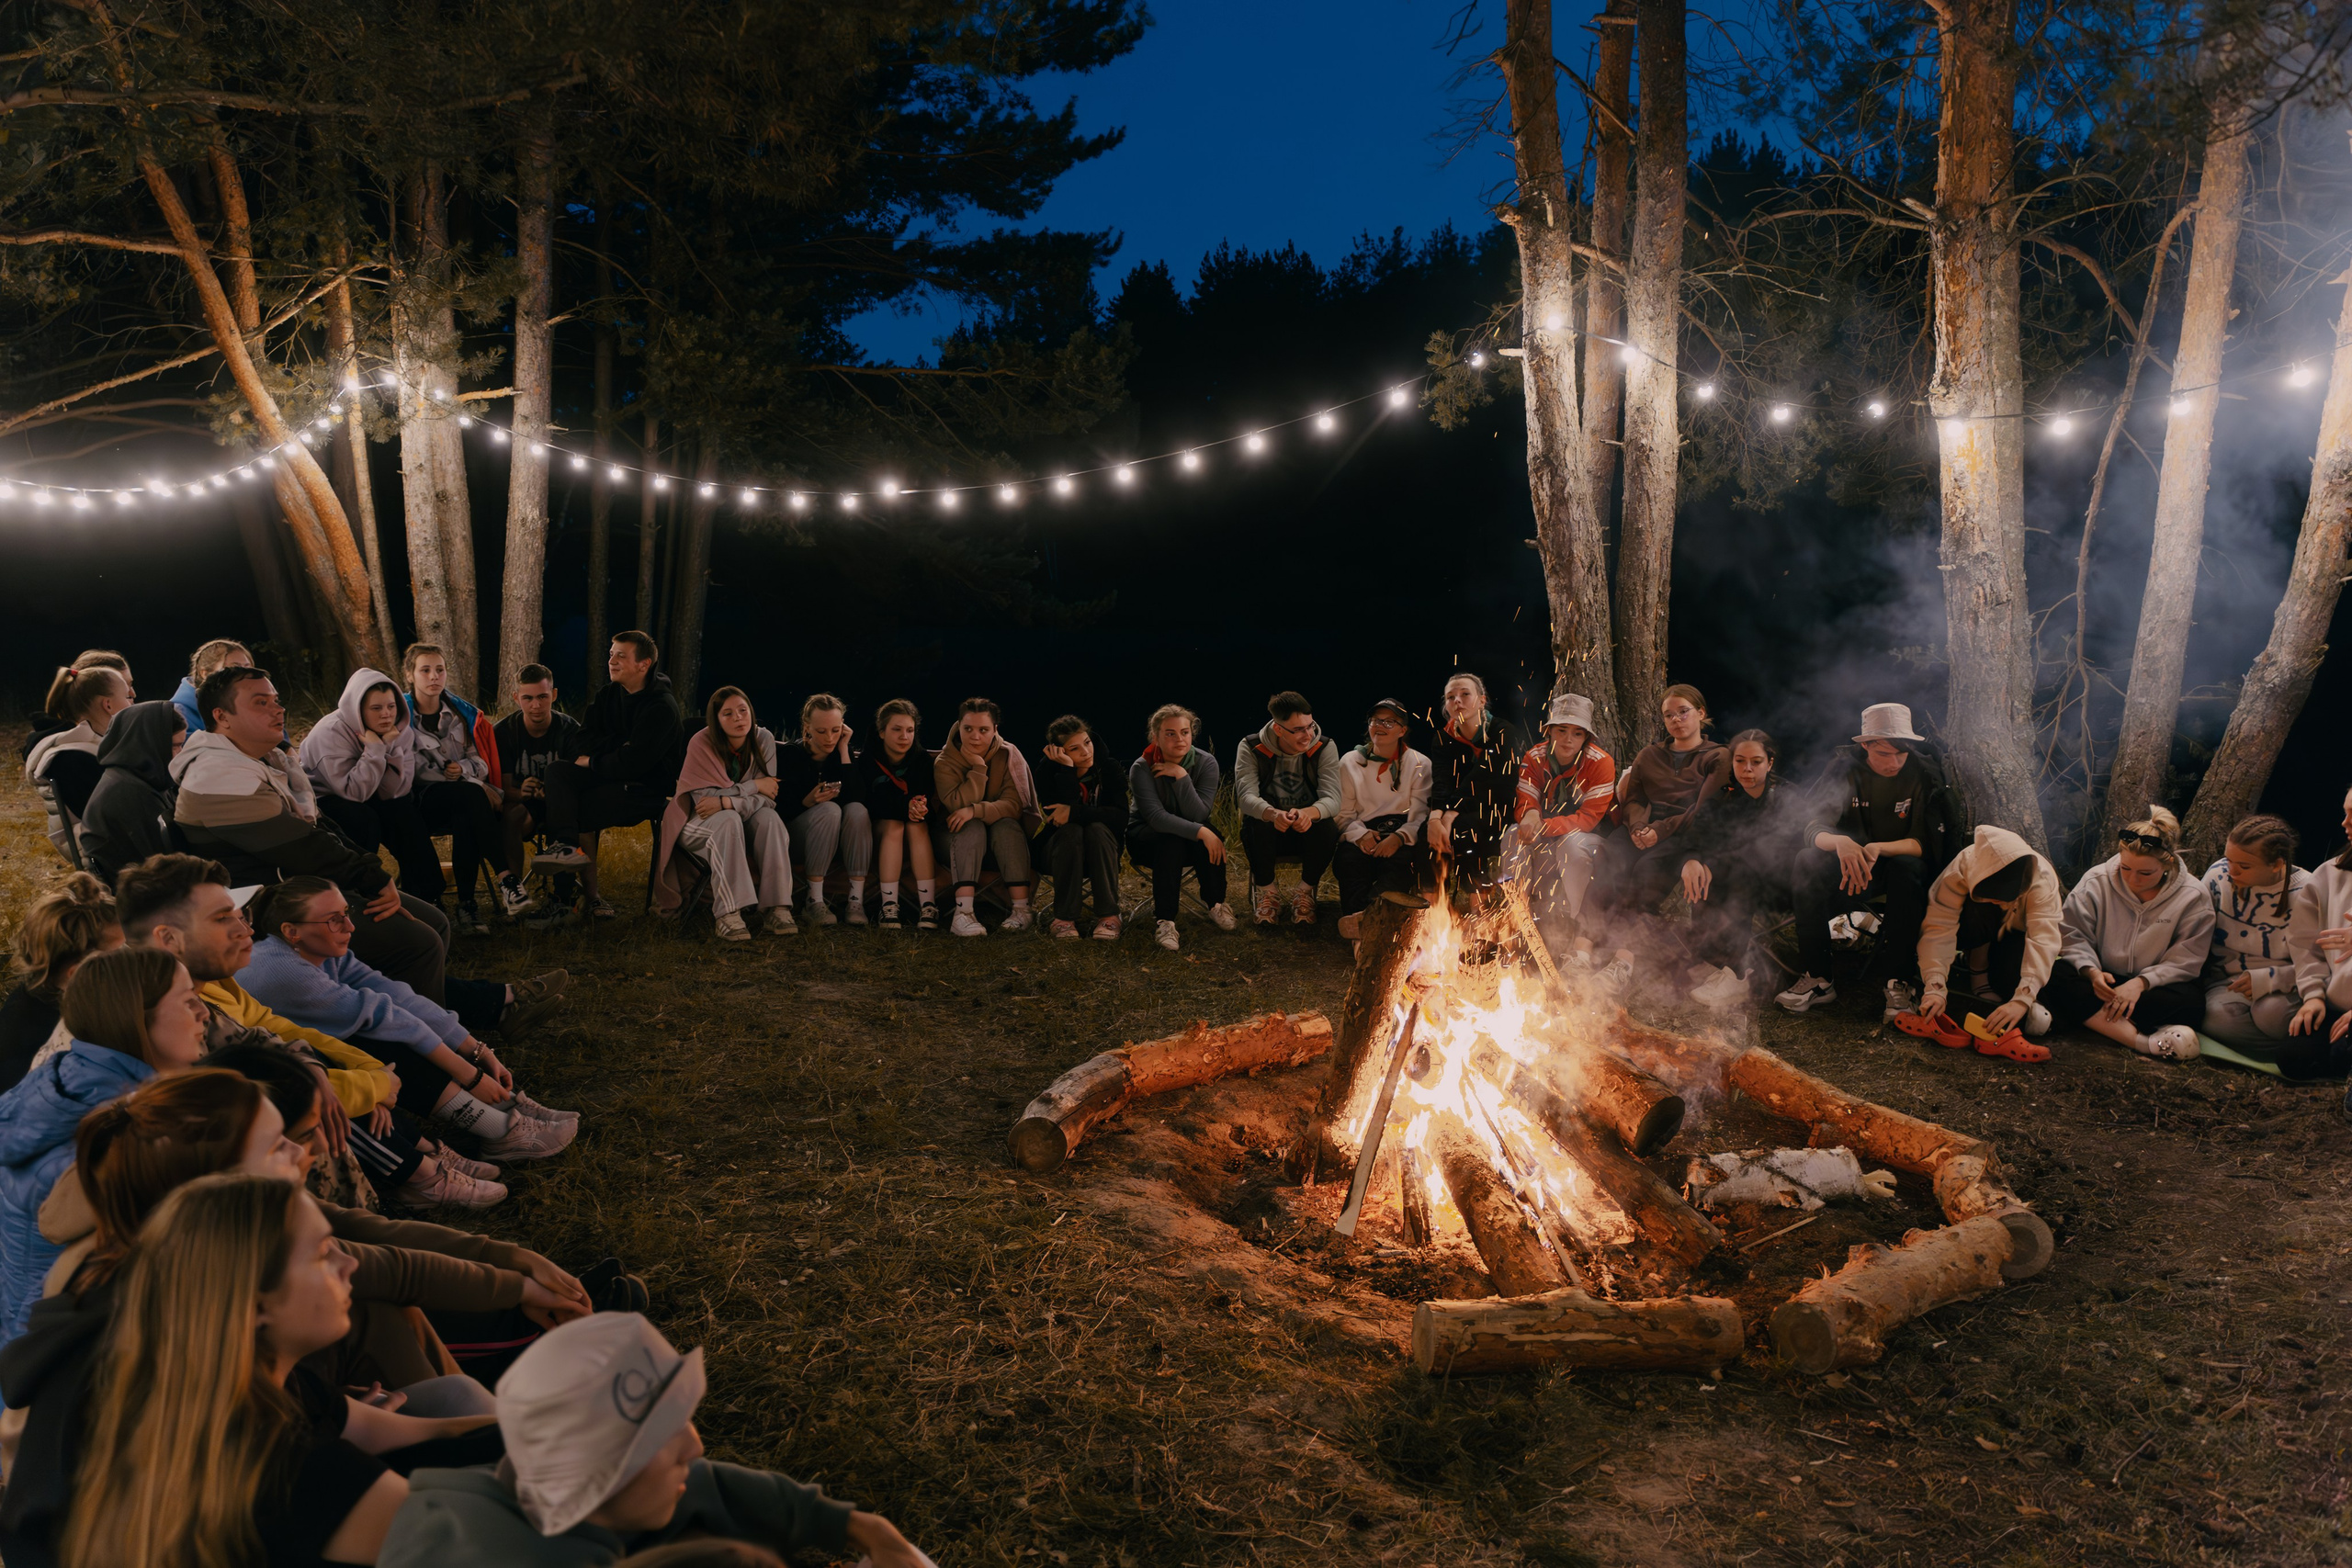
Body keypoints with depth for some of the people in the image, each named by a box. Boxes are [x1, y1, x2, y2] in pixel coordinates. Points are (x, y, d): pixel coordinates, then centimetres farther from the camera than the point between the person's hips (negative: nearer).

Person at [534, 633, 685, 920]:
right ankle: (569, 845, -35)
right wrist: (621, 748, -12)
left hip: (648, 789, -7)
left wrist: (592, 763, -8)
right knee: (558, 771, -19)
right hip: (610, 779, 7)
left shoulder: (664, 708, -13)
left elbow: (634, 763, -20)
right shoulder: (608, 696, 13)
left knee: (581, 810, -24)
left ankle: (591, 893, -18)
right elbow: (586, 742, 4)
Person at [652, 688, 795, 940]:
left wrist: (727, 802, -31)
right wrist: (753, 786, -21)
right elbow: (703, 798, -20)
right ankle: (728, 915, -45)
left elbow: (767, 798, -14)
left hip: (743, 820, 4)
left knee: (770, 819, -28)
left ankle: (776, 910, -35)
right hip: (698, 824, -3)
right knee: (728, 821, -36)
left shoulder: (763, 740, -9)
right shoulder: (701, 744, -18)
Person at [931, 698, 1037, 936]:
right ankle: (963, 913, -50)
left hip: (999, 843, 1)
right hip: (956, 839, -1)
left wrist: (976, 810, -33)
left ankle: (1022, 909, -38)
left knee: (1007, 825, -31)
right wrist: (978, 767, -25)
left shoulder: (1007, 756, -6)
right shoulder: (945, 762, -8)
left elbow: (1014, 805, -19)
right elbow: (959, 805, -22)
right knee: (973, 828, -33)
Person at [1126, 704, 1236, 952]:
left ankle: (1216, 906, -16)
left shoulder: (1206, 763, -12)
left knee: (1208, 834, -31)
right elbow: (1155, 817, -30)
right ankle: (1164, 920, -36)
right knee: (1172, 840, -36)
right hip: (1146, 838, -2)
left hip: (1189, 844, 3)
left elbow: (1199, 815, -21)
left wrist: (1181, 777, -31)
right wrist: (1199, 832, -41)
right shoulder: (1142, 768, -18)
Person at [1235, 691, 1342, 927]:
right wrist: (1273, 814, -49)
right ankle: (1266, 892, -9)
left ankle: (1305, 892, -7)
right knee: (1255, 825, -35)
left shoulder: (1325, 747, -9)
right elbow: (1247, 796, -24)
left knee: (1328, 828, -32)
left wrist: (1309, 813, -46)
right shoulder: (1250, 748, -11)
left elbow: (1332, 799, -21)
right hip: (1268, 832, -1)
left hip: (1307, 832, 1)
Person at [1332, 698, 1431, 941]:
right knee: (1348, 858, -34)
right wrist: (1360, 834, -12)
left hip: (1401, 837, -2)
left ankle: (1362, 916, -59)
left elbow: (1421, 814, 1)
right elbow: (1343, 814, 10)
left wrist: (1399, 837, -19)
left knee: (1402, 860, -37)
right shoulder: (1350, 762, 15)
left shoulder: (1419, 764, 10)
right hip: (1363, 836, 2)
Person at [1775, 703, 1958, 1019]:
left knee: (1907, 868, -37)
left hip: (1904, 862, -2)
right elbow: (1814, 829, -19)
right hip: (1852, 864, 2)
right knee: (1807, 861, -28)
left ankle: (1901, 982, -28)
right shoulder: (1844, 769, -9)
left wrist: (1879, 848, -37)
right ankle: (1817, 978, -23)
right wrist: (1839, 842, -43)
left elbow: (1926, 843, -18)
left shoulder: (1924, 774, -12)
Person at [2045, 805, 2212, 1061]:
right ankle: (2147, 1041, -42)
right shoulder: (2096, 881, -4)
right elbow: (2073, 937, -5)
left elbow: (2185, 961, -11)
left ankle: (2092, 1017, -33)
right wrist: (2091, 971, -25)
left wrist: (2141, 983, -26)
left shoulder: (2193, 897, -7)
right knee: (2057, 980, -33)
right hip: (2102, 982, 1)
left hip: (2153, 986, -1)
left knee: (2191, 1001, -35)